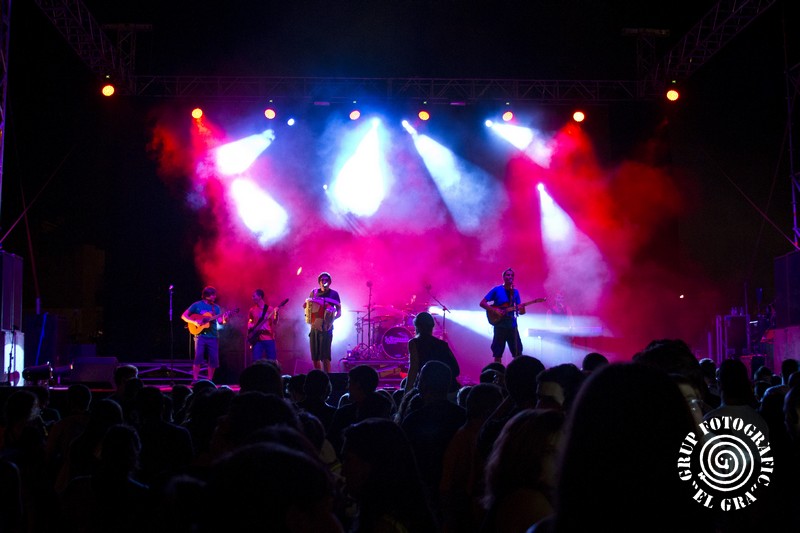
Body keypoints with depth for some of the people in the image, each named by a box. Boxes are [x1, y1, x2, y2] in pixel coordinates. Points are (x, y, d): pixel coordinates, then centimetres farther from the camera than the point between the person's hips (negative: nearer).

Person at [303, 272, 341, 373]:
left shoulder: (333, 294, 0)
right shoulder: (314, 292, 11)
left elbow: (339, 312, -1)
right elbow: (307, 305, 22)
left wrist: (333, 318, -20)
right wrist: (306, 305, -1)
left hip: (326, 328, -5)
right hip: (314, 328, 5)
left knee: (325, 356, -13)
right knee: (315, 356, 7)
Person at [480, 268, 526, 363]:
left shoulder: (515, 292, 9)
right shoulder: (496, 290, -3)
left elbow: (519, 309, 9)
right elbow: (482, 303, -5)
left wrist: (521, 310, -15)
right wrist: (495, 311, -17)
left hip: (512, 326, 4)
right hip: (499, 326, -4)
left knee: (518, 354, 1)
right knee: (498, 355, 0)